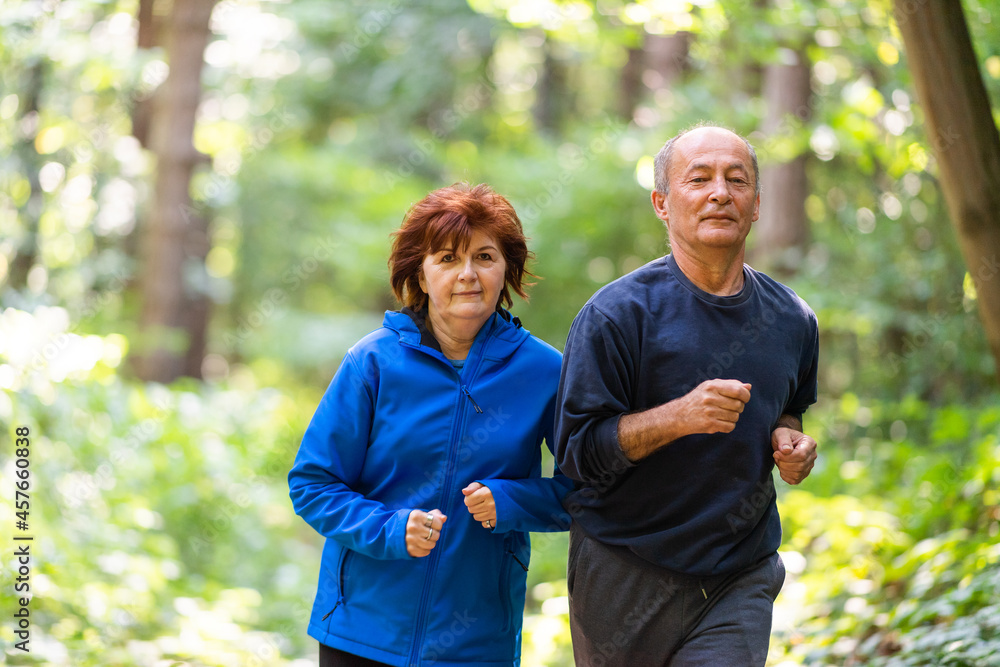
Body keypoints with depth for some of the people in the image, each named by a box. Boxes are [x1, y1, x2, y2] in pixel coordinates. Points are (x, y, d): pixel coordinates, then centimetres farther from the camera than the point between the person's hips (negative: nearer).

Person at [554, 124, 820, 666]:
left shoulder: (791, 320, 6)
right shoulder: (616, 314, -10)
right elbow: (578, 452, -14)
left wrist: (789, 440, 1)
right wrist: (679, 417, -28)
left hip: (741, 579, 3)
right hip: (626, 575, -3)